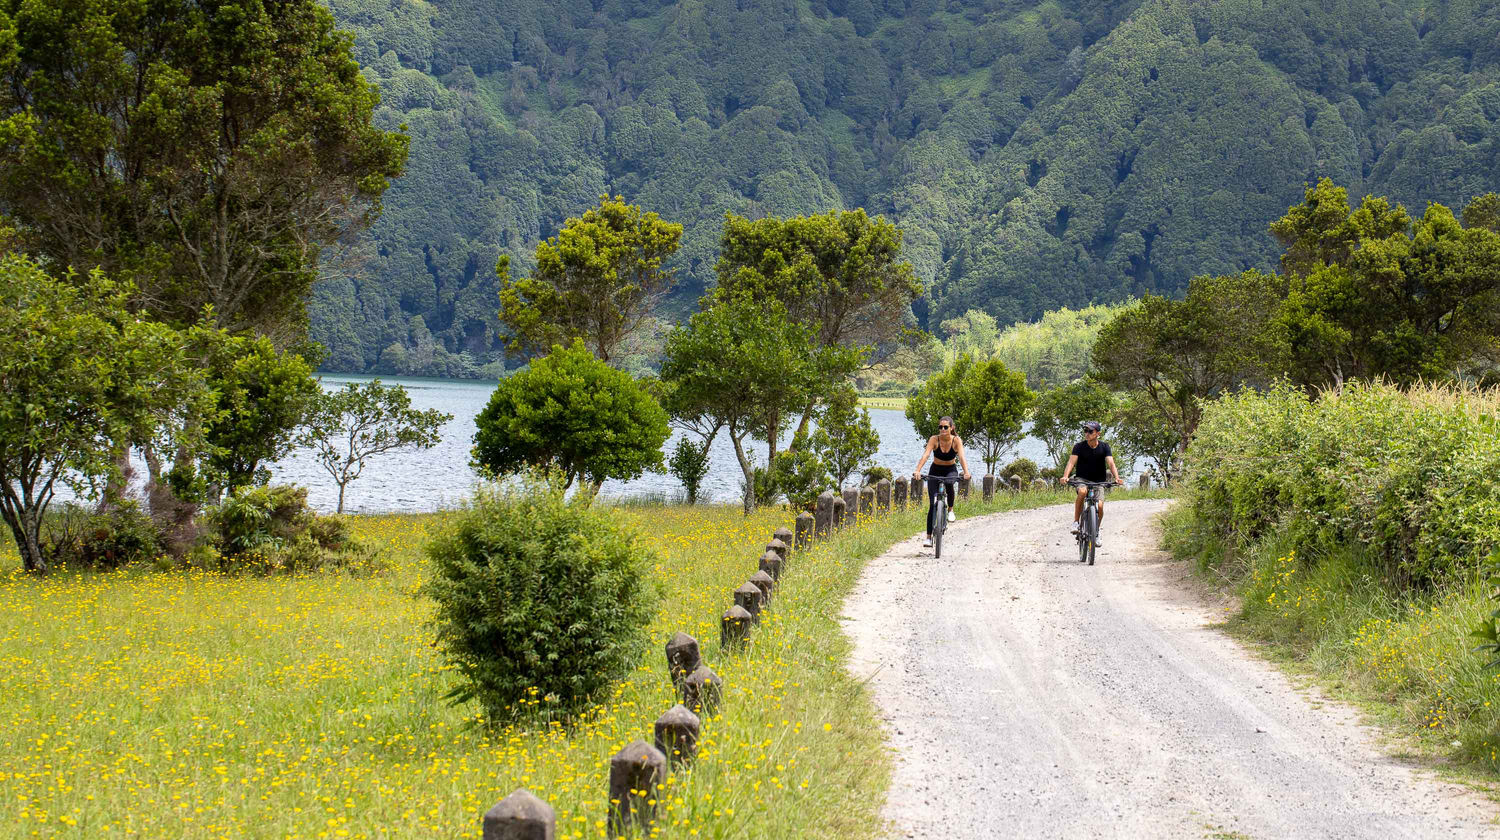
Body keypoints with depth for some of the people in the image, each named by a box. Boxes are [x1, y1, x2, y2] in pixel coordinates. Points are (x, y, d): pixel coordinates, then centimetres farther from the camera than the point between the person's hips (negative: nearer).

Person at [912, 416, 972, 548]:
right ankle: (928, 537, -8)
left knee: (948, 483, -36)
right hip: (935, 471, 0)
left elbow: (961, 457, -31)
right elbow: (925, 455, -31)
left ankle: (950, 510, -8)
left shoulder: (956, 440, -18)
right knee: (933, 504, -10)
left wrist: (966, 473, -48)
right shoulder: (934, 439, -18)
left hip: (950, 470, 0)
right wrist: (917, 471, -47)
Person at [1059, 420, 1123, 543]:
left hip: (1099, 481, 1)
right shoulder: (1079, 446, -8)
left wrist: (1117, 478, -36)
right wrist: (1065, 476, -39)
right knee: (1082, 491, -36)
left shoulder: (1104, 447, -5)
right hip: (1082, 479, -1)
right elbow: (1071, 462, -20)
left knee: (1099, 506, -19)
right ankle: (1076, 522, -22)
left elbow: (1111, 463, -16)